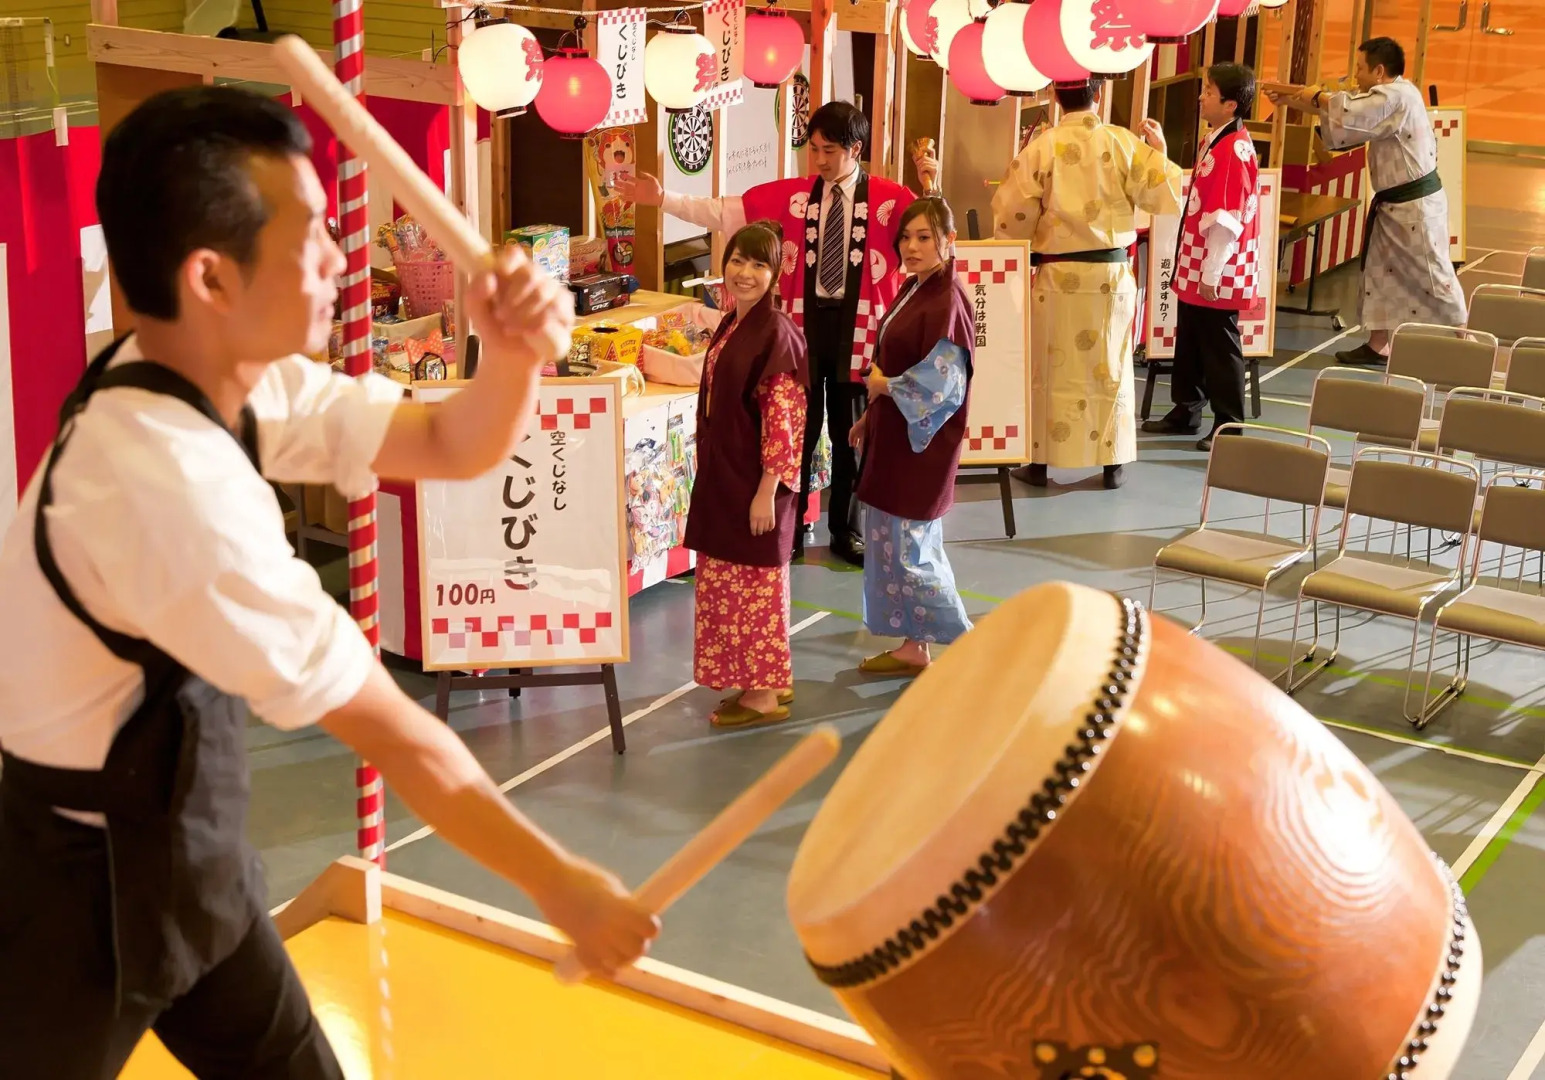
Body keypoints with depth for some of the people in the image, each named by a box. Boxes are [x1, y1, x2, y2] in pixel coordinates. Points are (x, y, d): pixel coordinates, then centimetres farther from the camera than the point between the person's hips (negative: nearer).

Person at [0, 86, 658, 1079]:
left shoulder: (239, 382, -6)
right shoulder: (169, 484, -33)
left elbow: (453, 446, -1)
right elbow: (391, 733, -26)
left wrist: (513, 356, -24)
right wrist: (557, 882, -16)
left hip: (182, 849, 8)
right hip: (82, 882, -8)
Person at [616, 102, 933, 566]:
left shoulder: (889, 198, -3)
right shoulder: (791, 195, 2)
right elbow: (721, 213, 0)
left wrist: (931, 191, -28)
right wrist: (663, 199, -6)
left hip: (857, 328, -1)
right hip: (803, 322, 1)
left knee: (851, 433, 10)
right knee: (797, 431, 8)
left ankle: (845, 530, 25)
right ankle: (789, 530, 20)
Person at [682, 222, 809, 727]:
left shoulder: (776, 333, -17)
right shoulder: (730, 325, 9)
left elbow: (782, 418, -19)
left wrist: (767, 491, -21)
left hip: (755, 478, -9)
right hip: (723, 473, 9)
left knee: (752, 581, 0)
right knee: (731, 580, 15)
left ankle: (764, 695, 12)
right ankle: (771, 681, 26)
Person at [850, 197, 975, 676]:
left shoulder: (946, 302, -20)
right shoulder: (911, 291, 8)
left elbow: (939, 383, -24)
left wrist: (882, 385, -11)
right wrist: (870, 417, 14)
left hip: (921, 439, -10)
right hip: (894, 434, 10)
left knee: (907, 547, -4)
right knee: (893, 542, 14)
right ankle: (914, 646, 25)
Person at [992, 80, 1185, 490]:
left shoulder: (1040, 147, -10)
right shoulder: (1125, 143, -6)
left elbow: (1012, 215, -7)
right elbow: (1169, 197, -3)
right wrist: (1160, 151, 12)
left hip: (1058, 274, -1)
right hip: (1112, 273, 1)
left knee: (1051, 367, 9)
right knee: (1110, 367, 12)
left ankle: (1040, 461, 13)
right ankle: (1112, 463, 16)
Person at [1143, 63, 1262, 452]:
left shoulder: (1233, 149, -20)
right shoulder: (1216, 141, 11)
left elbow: (1228, 219, -22)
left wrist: (1211, 273, -21)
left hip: (1218, 274, -10)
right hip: (1195, 271, 10)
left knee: (1219, 348, 1)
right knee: (1189, 342, 19)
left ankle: (1230, 426, 11)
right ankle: (1186, 412, 33)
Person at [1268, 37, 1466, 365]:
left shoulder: (1397, 97, -21)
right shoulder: (1388, 96, 10)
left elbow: (1349, 112, -29)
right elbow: (1349, 111, 13)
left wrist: (1315, 97, -10)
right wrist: (1290, 98, 9)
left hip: (1415, 205, -10)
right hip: (1395, 204, 10)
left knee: (1433, 277, -5)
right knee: (1380, 272, 15)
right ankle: (1377, 346, 25)